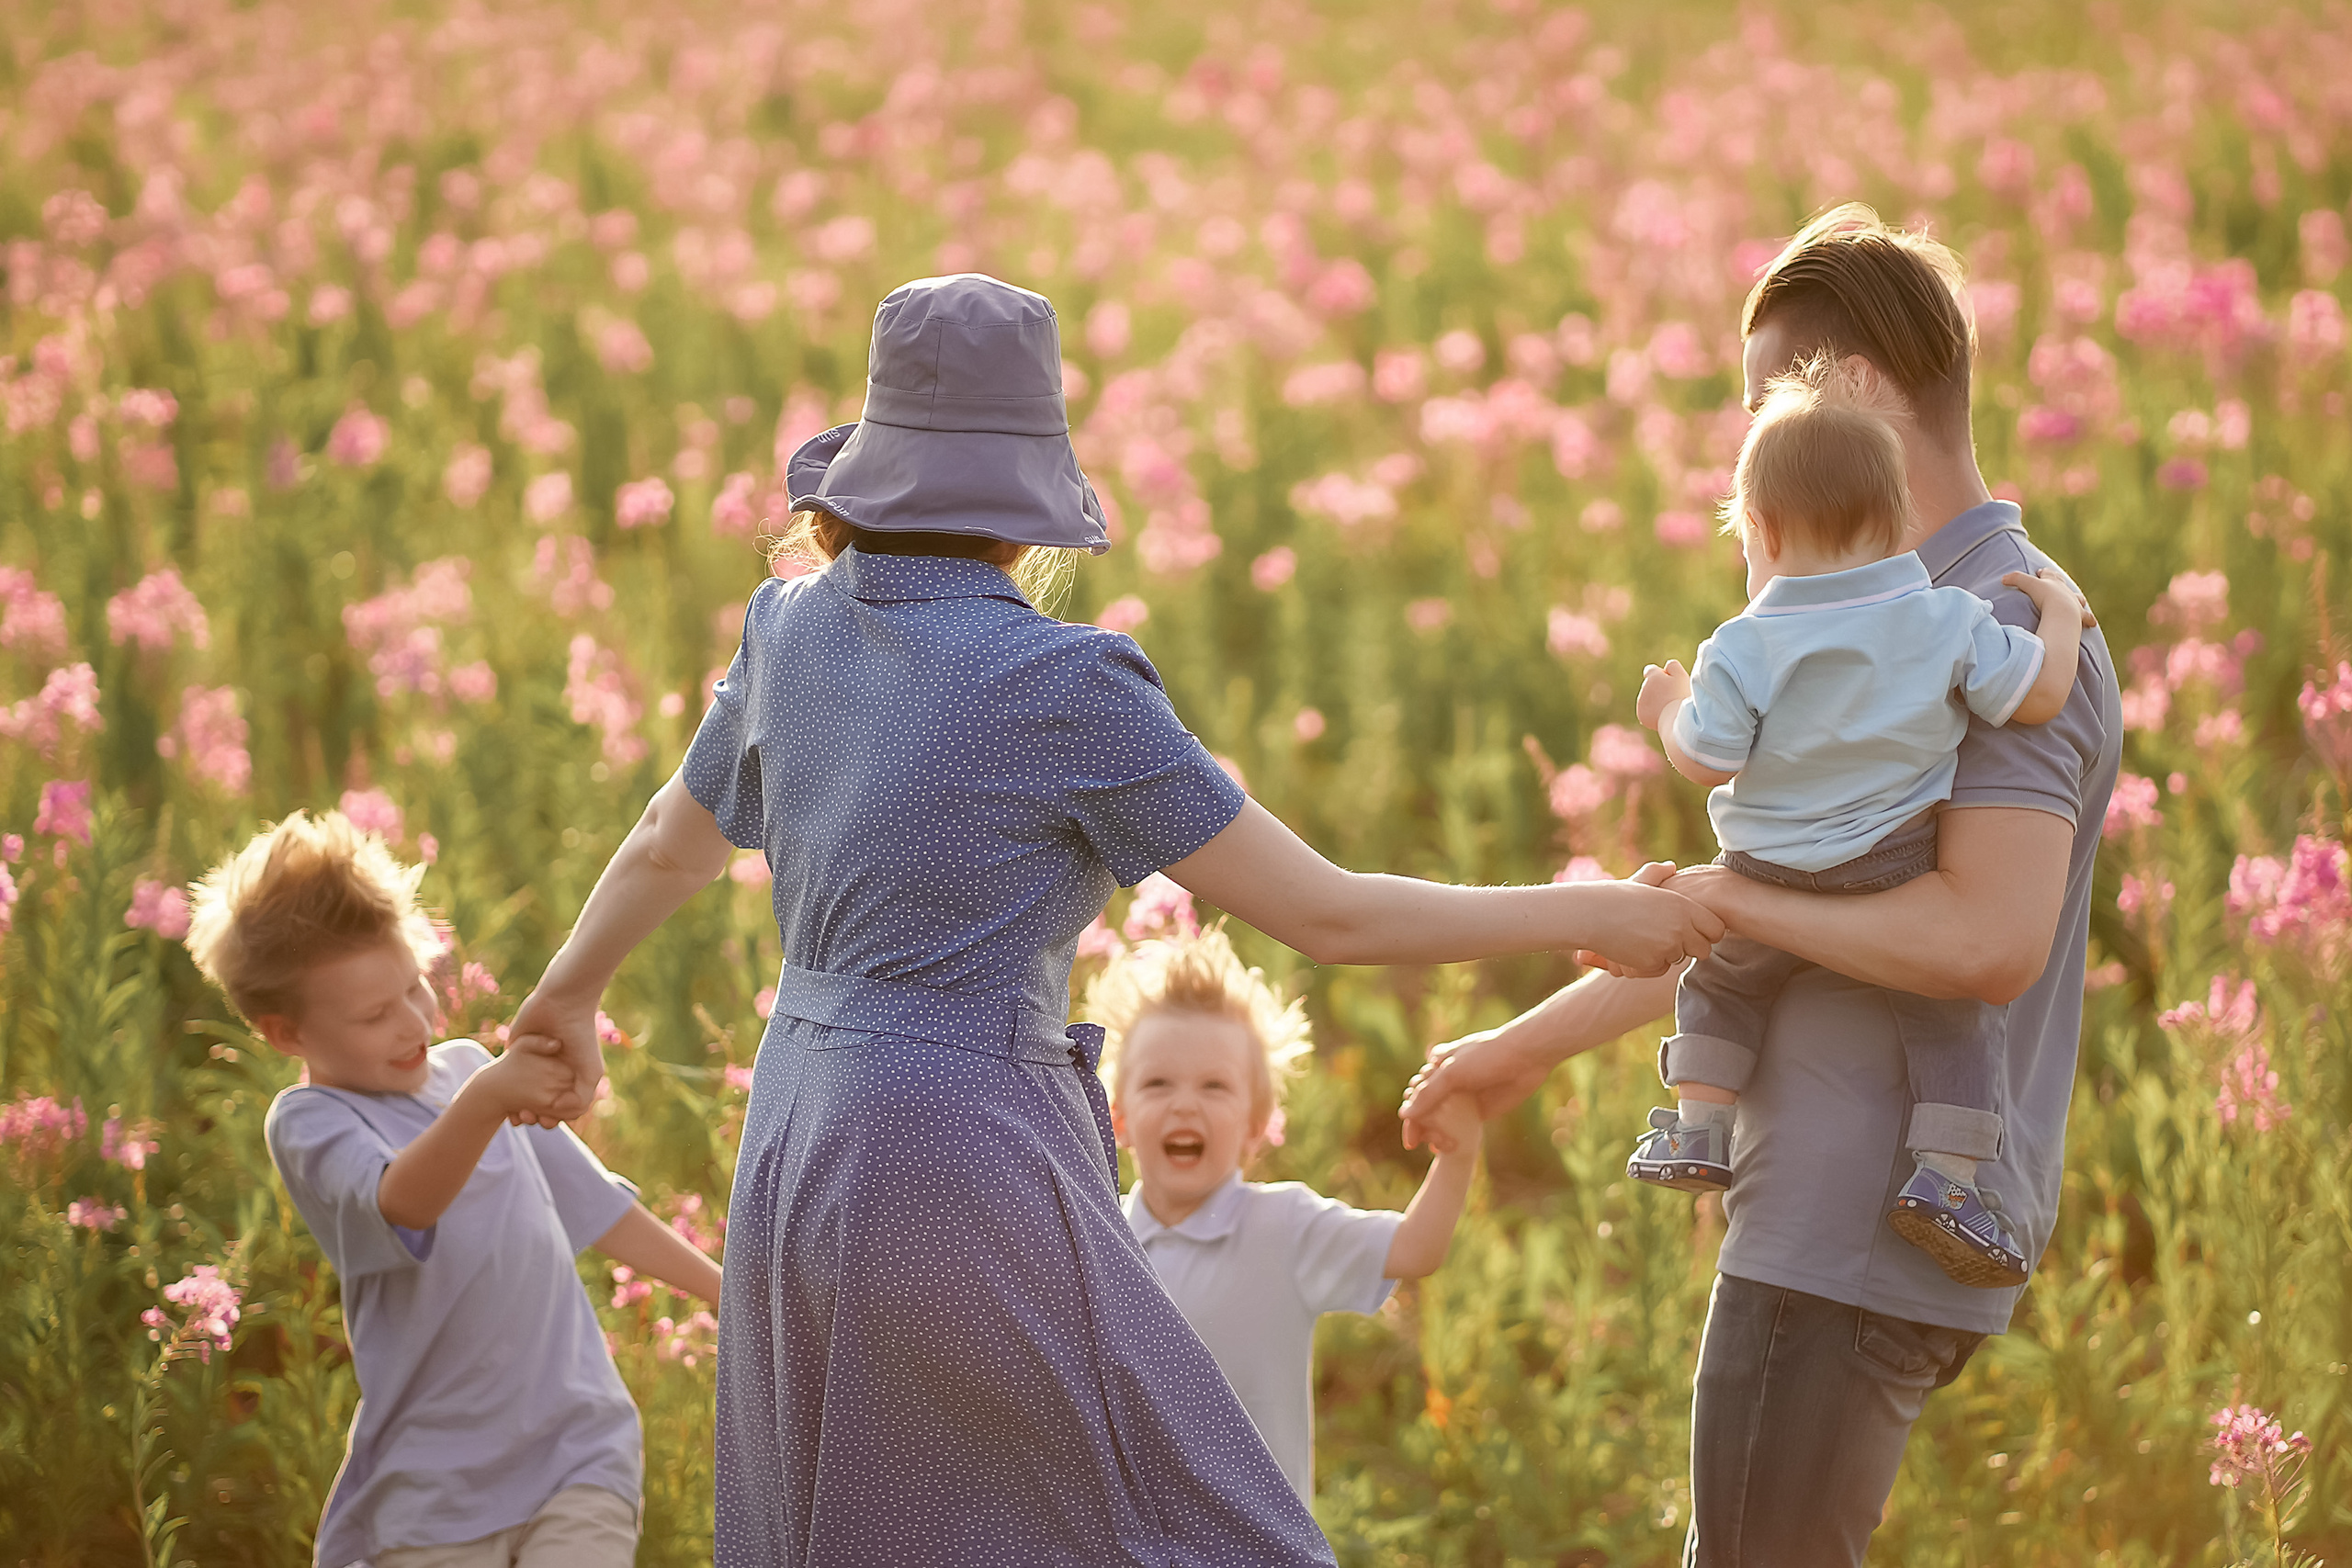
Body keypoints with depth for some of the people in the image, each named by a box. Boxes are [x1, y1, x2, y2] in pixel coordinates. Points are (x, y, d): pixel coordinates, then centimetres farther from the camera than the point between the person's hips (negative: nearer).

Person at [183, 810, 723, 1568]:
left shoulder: (469, 1068, 13)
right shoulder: (308, 1122, -8)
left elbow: (592, 1204, 25)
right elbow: (401, 1201, -31)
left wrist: (727, 1290, 31)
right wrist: (485, 1101, -48)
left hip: (581, 1452, 4)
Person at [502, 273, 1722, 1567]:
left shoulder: (794, 628, 5)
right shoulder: (1062, 687, -16)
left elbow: (667, 846, 23)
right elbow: (1329, 915, -11)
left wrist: (568, 994, 43)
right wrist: (1594, 916, 0)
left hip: (796, 1156, 8)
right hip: (964, 1182, -8)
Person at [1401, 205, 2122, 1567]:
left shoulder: (2014, 633, -14)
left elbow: (1990, 940, -27)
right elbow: (1757, 914, 27)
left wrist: (1731, 896, -17)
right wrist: (1533, 1044, 30)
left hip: (1868, 1236, -10)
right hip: (1828, 1217, 10)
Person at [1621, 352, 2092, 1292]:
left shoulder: (1745, 651, -10)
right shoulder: (1948, 624, -8)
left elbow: (1707, 762, -7)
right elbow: (2038, 696, -5)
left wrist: (1670, 714, 14)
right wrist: (2060, 617, 13)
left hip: (1769, 892, 1)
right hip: (1897, 888, -1)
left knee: (1719, 983, 27)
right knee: (1952, 1013, 11)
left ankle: (1696, 1127, 23)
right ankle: (1946, 1171, -3)